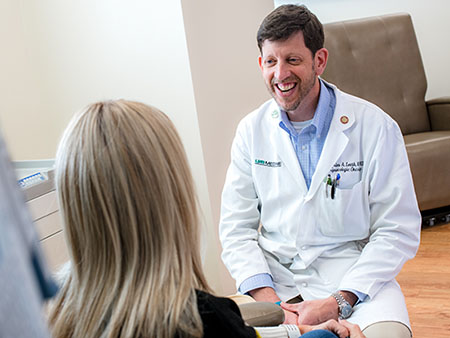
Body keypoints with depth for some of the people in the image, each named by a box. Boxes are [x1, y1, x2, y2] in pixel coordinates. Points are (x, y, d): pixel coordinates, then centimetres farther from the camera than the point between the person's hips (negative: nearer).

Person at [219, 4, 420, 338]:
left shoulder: (375, 127, -6)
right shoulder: (252, 130, 4)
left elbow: (398, 230, -6)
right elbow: (236, 228, 4)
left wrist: (340, 302, -17)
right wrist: (270, 301, -12)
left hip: (353, 274, -2)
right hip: (273, 274, 3)